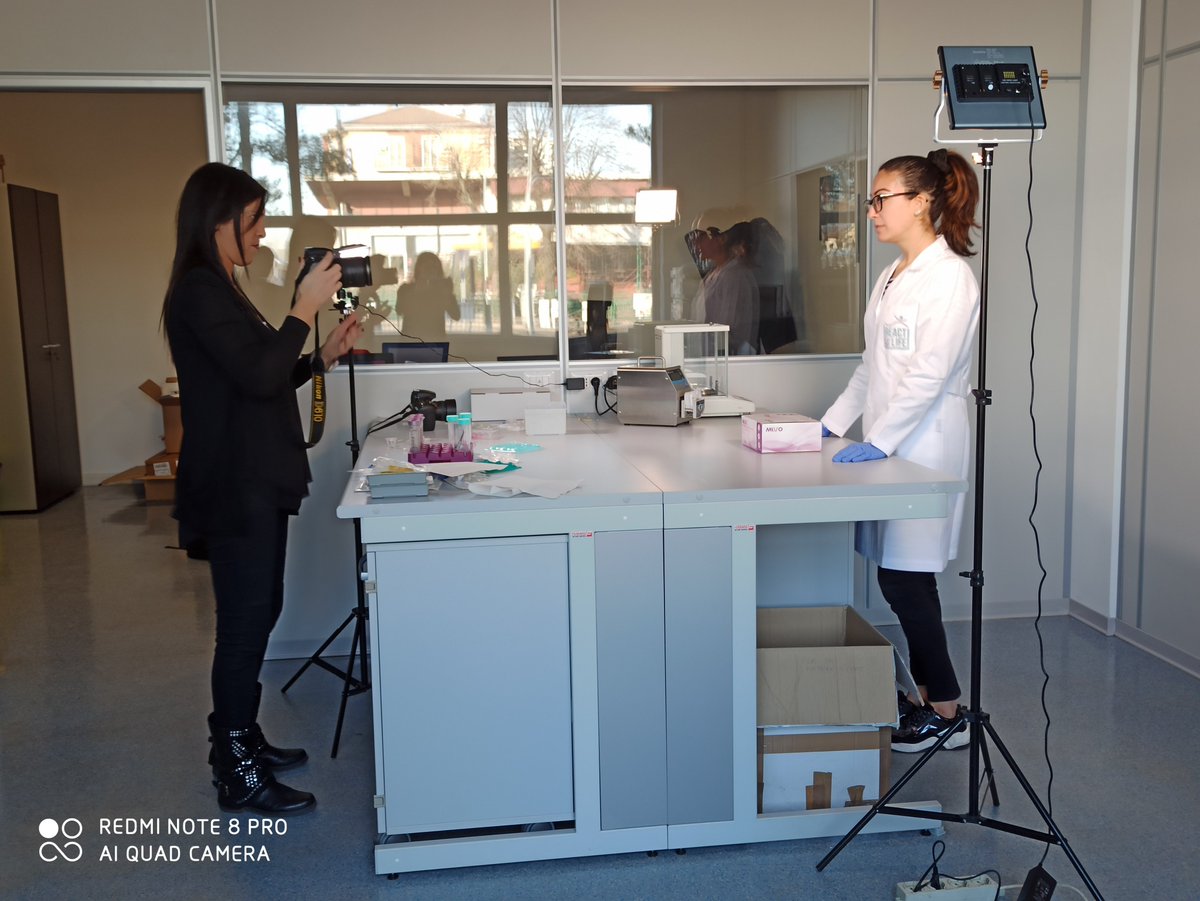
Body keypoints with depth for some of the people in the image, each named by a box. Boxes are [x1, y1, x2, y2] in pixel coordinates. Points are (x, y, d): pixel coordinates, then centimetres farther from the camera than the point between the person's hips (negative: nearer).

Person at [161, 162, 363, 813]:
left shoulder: (220, 291, 16)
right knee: (245, 623, -4)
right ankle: (238, 776, 7)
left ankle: (240, 739, 30)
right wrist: (305, 307, -18)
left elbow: (264, 379, 19)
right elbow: (257, 376, -24)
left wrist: (326, 353, 7)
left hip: (257, 484, 10)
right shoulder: (198, 292, -15)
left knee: (257, 614, 17)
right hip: (234, 488, -10)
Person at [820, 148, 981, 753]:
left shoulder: (948, 277, -12)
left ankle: (946, 714, 7)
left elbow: (928, 374, -19)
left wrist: (880, 441, -21)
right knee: (900, 578, 11)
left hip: (924, 444, -9)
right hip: (888, 443, 9)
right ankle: (926, 696, 23)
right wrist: (833, 422, 15)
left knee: (904, 578, -6)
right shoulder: (894, 276, 16)